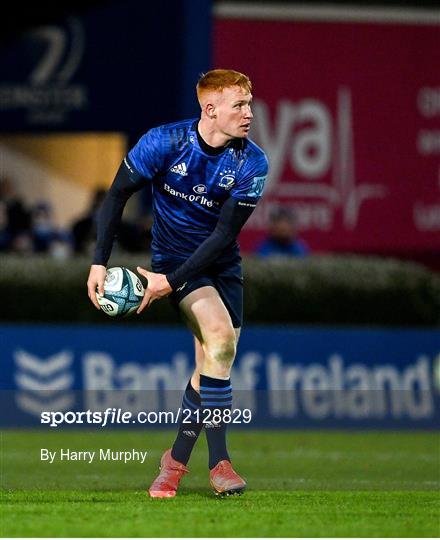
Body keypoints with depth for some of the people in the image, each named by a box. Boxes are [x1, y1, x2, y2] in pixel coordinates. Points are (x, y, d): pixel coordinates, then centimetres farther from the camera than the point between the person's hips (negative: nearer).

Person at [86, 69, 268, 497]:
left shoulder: (252, 163, -14)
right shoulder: (163, 143, -17)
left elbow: (225, 234, -14)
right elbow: (118, 194, -6)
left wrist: (171, 281, -19)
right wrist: (99, 262, -11)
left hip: (222, 265, 3)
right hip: (173, 253, -3)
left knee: (210, 364, -1)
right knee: (220, 334, -25)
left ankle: (176, 459, 20)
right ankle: (218, 460, -21)